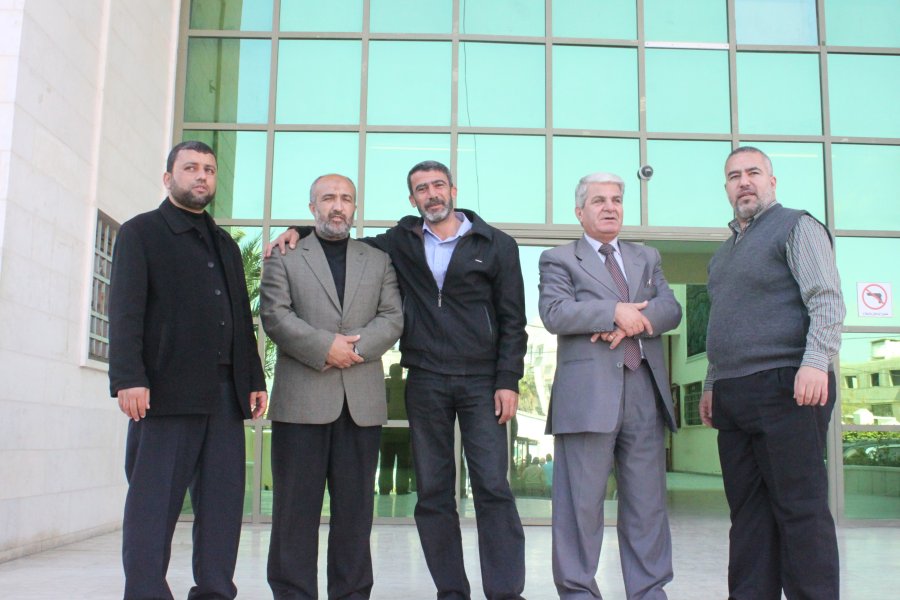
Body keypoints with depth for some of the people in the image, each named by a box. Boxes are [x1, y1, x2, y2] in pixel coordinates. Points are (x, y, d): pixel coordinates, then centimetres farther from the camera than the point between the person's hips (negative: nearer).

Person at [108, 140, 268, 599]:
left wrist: (254, 380, 14)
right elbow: (125, 310, -5)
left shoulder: (226, 245, 24)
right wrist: (128, 378, -16)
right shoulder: (141, 232, 6)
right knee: (154, 501, -2)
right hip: (168, 388, -5)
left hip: (226, 391, 6)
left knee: (223, 499, 4)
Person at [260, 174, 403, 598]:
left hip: (362, 400, 2)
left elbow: (392, 319, 7)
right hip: (301, 398, -2)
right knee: (296, 504, 0)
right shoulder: (285, 258, 12)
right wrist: (325, 346, -13)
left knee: (355, 506, 4)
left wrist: (355, 347, -11)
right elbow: (275, 316, -1)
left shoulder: (379, 261, 18)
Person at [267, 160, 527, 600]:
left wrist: (508, 381, -7)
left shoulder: (496, 245, 4)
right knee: (432, 492, 5)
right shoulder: (400, 243, 10)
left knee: (493, 488, -6)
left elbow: (512, 320, 1)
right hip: (425, 383, 3)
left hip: (482, 382, -2)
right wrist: (301, 231, 5)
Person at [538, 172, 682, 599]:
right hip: (589, 394, -4)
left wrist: (631, 322, -11)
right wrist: (616, 311, -12)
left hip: (644, 391, 4)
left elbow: (670, 309, 7)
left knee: (648, 502, 7)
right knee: (581, 502, -1)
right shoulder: (558, 259, 9)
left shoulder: (647, 258, 22)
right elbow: (555, 313, -8)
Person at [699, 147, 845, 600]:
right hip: (732, 399, 8)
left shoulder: (796, 227, 2)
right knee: (748, 511, 8)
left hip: (784, 388, -7)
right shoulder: (724, 252, 24)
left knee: (800, 508, -6)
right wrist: (712, 385, 21)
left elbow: (827, 300, -10)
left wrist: (816, 361, -23)